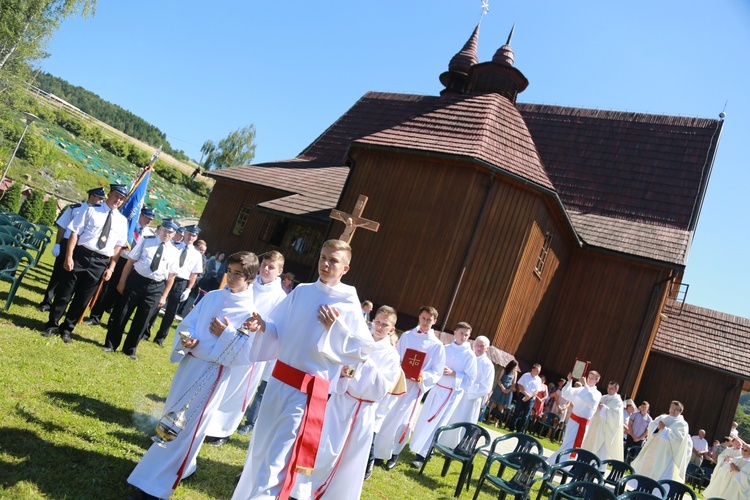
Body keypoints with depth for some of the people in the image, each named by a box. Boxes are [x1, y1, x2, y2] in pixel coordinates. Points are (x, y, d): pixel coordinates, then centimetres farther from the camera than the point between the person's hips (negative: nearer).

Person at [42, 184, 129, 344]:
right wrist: (69, 256, -11)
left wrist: (111, 268, 1)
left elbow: (118, 247, 8)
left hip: (100, 262, 2)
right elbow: (75, 233, -4)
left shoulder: (122, 220, 7)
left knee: (82, 299, 11)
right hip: (80, 255, -2)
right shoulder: (91, 211, 0)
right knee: (64, 293, 8)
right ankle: (52, 325, 25)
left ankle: (66, 329, 26)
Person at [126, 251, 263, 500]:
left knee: (183, 428, 1)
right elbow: (187, 324, 6)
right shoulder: (212, 297, 3)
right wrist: (186, 340, -13)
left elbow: (247, 354, -16)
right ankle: (183, 465, 47)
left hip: (212, 374, -7)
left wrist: (226, 335, -19)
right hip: (189, 364, 7)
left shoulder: (251, 314, -12)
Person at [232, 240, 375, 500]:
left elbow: (364, 350, -11)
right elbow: (275, 330, 10)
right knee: (260, 447, 20)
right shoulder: (300, 292, 3)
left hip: (307, 392, -5)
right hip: (279, 381, 5)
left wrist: (335, 328, -19)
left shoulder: (349, 304, -10)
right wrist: (262, 326, -10)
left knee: (277, 458, -3)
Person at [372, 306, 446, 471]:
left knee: (403, 422, -5)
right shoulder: (406, 336, 7)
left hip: (414, 387, -2)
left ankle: (394, 453, 16)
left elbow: (437, 373, 0)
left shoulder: (437, 346, 0)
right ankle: (376, 451, 23)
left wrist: (424, 376, -19)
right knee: (383, 417, 5)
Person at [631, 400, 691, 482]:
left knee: (663, 476, -7)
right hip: (654, 447, 5)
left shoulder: (682, 424, -1)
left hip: (667, 453, -5)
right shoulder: (662, 417, 14)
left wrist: (665, 429, -18)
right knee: (646, 469, 9)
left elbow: (679, 437, -16)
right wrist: (657, 427, -12)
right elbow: (651, 426, 9)